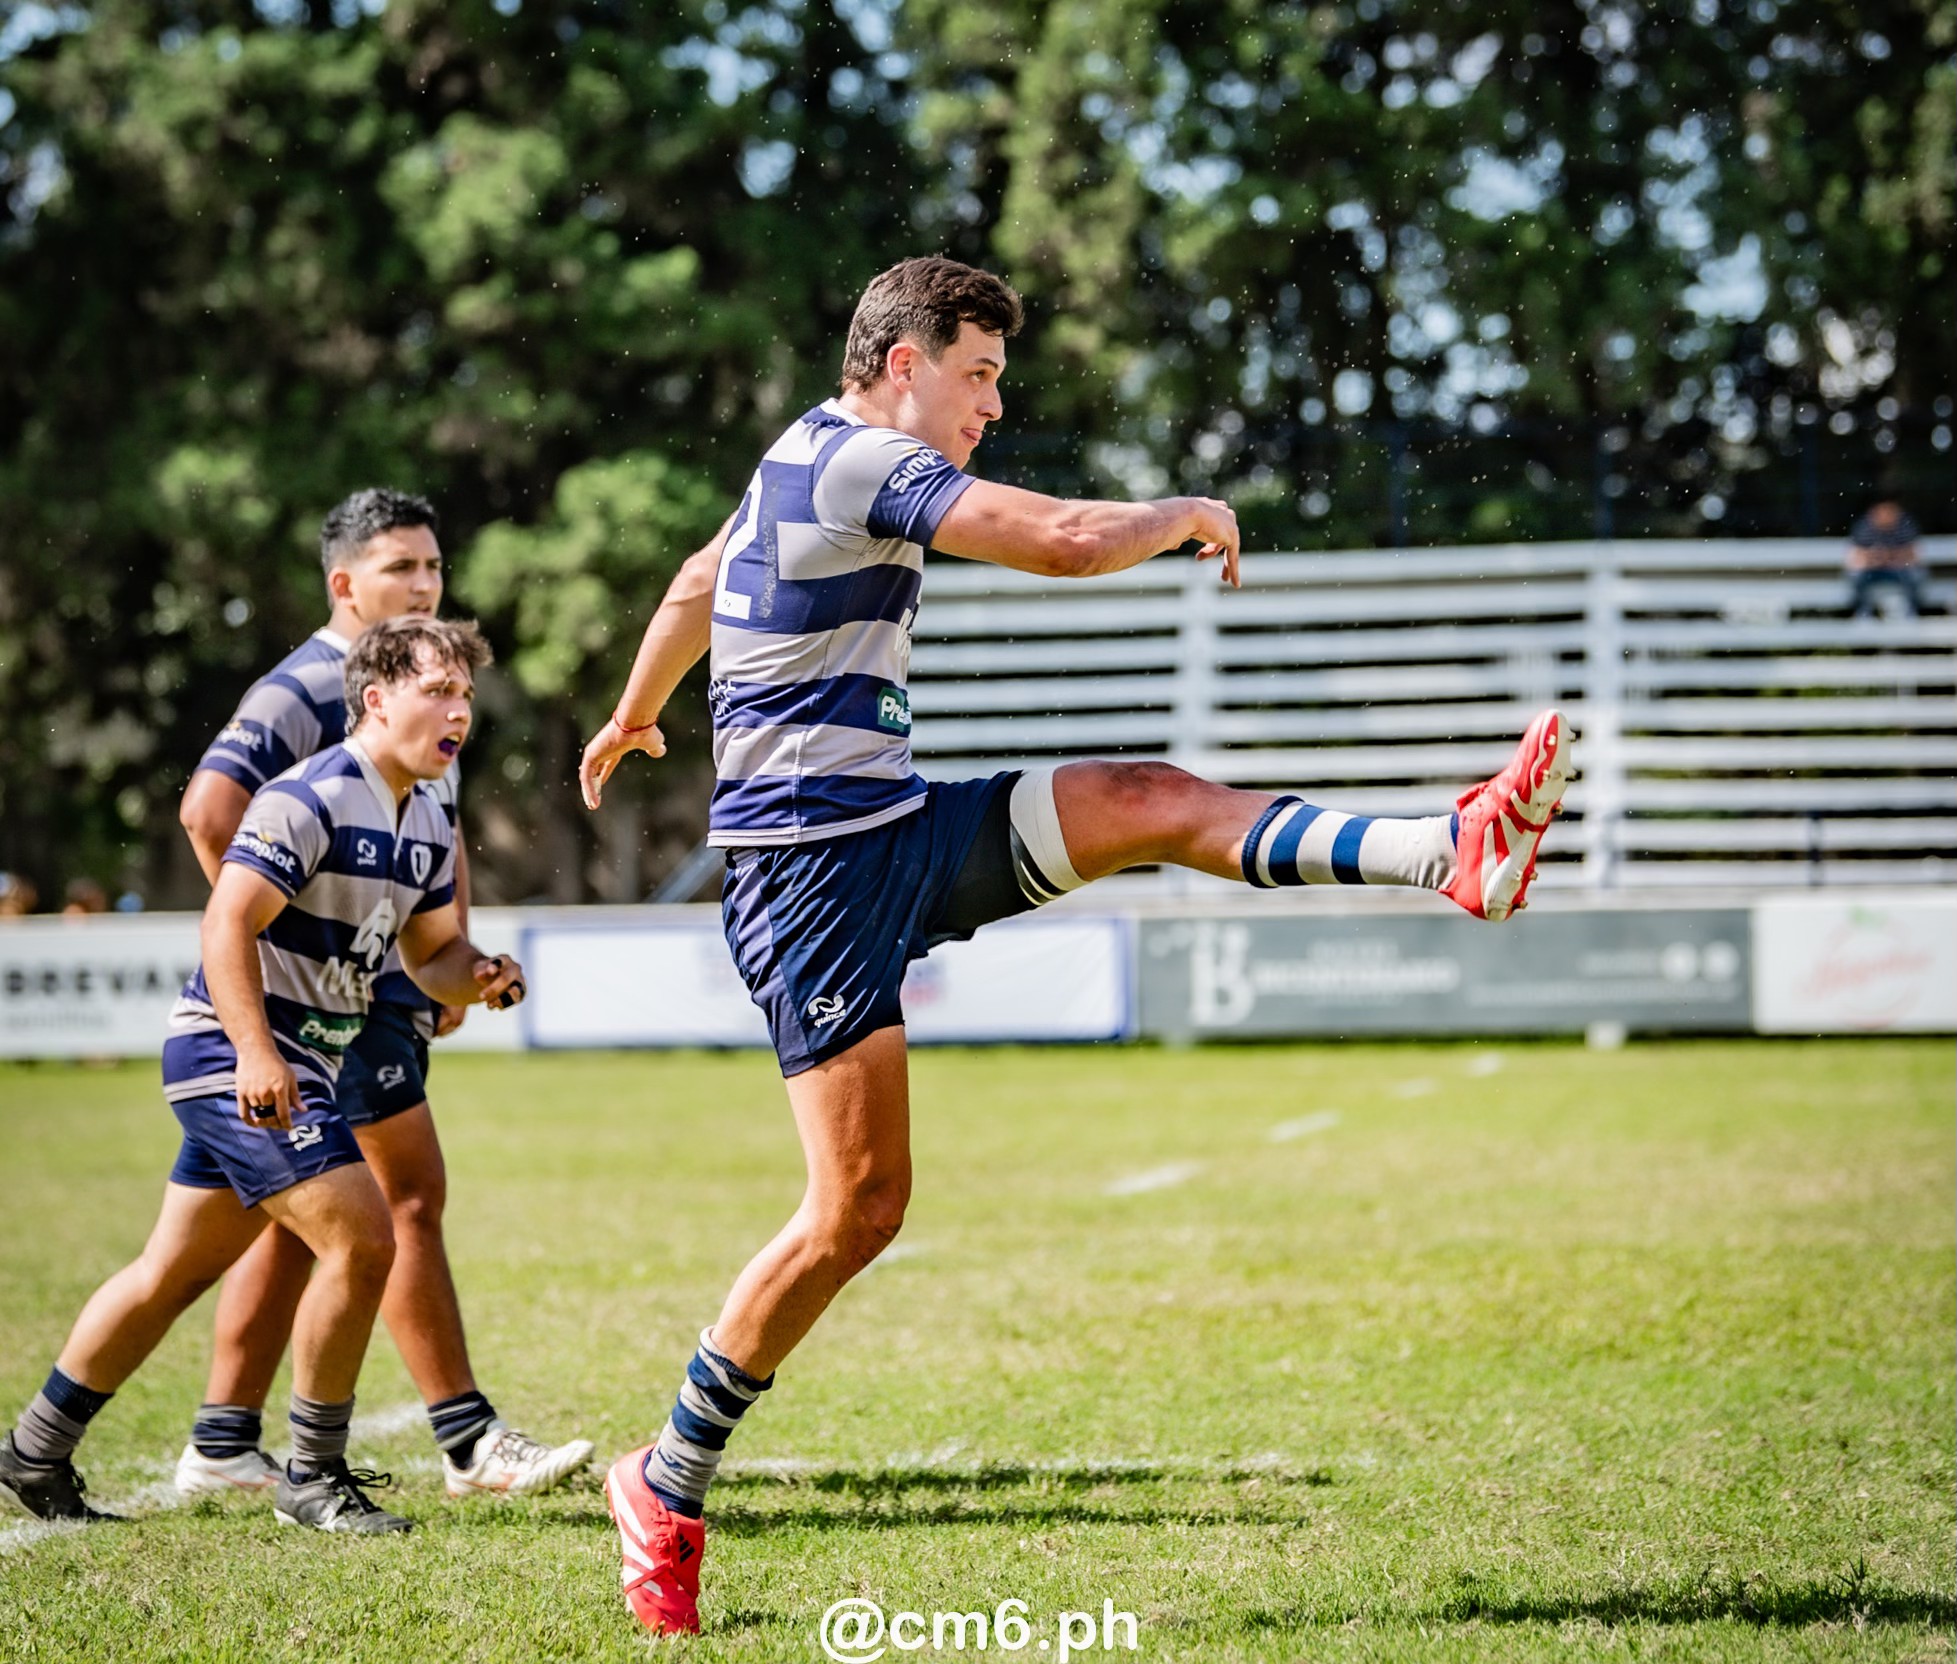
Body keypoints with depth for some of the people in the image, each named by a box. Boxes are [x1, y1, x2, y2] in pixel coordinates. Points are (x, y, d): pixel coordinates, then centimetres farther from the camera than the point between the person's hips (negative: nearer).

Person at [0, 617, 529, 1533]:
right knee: (361, 1240, -17)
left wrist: (476, 975, -4)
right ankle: (315, 1477, -5)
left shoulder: (428, 824, 11)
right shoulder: (311, 798, -17)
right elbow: (227, 922, -23)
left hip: (299, 1062, 10)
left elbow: (433, 951, 20)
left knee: (173, 1271, 14)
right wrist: (256, 1052, -32)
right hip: (237, 1055, -10)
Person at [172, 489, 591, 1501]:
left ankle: (224, 1444, 13)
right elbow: (210, 809, -22)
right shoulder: (304, 688, -12)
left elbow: (441, 827, 29)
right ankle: (467, 1442, -3)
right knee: (412, 1198, -8)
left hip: (395, 988, 9)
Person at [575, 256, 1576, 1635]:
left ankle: (1454, 853, -11)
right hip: (813, 866, -10)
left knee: (1158, 802, 0)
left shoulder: (807, 463, 16)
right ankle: (668, 1491, 0)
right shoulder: (861, 461, -15)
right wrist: (1192, 517, -5)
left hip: (899, 834, 10)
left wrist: (633, 717, 52)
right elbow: (1065, 541, -25)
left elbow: (692, 590, 34)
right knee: (860, 1210, -10)